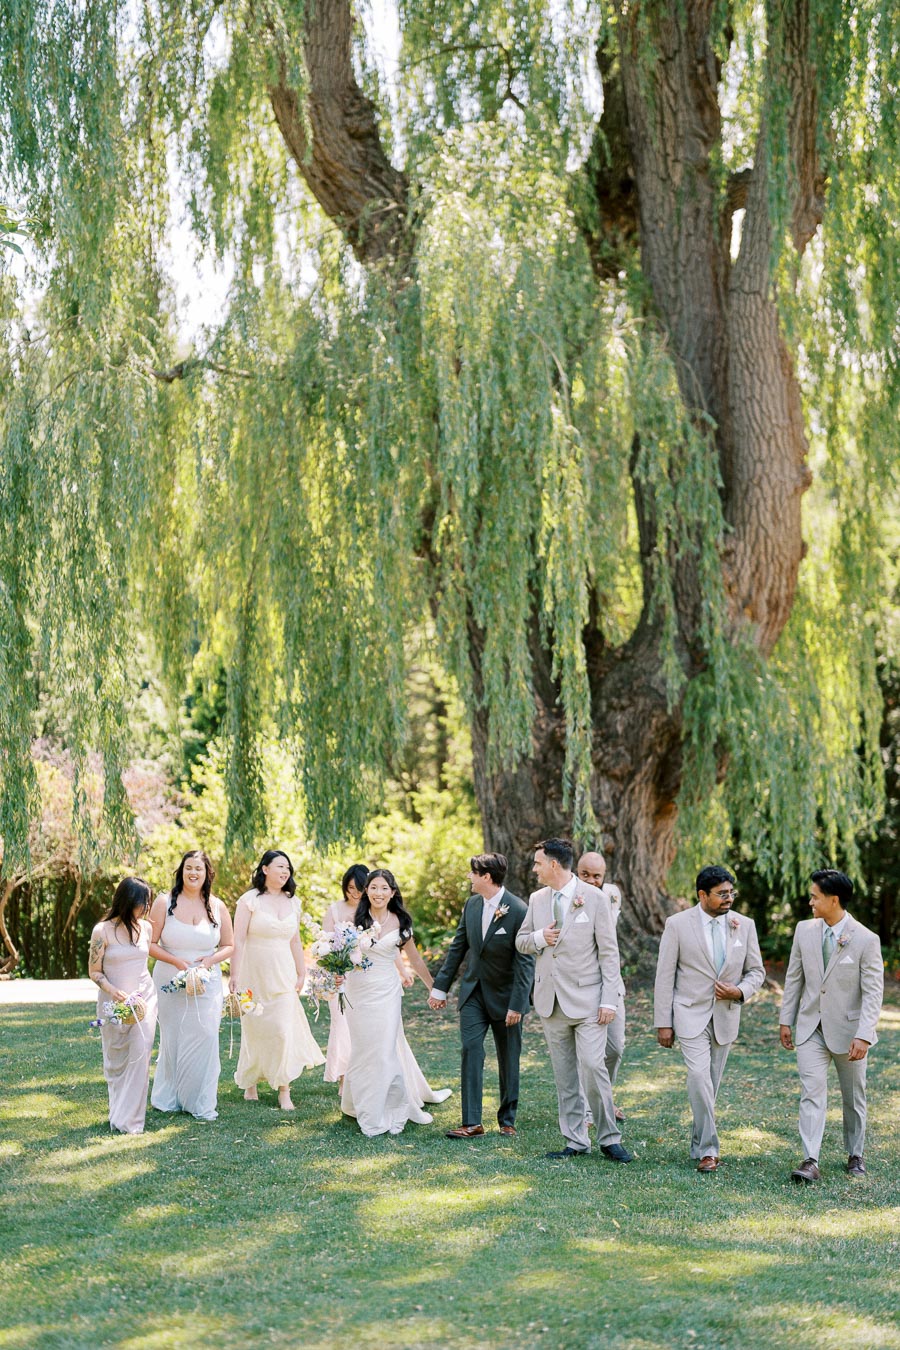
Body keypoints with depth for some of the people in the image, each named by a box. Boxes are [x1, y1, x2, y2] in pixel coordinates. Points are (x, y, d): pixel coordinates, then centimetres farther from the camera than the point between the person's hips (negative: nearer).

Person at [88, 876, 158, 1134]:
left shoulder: (145, 927, 2)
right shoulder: (103, 931, -11)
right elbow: (94, 972, -6)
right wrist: (120, 995, -18)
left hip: (144, 997, 2)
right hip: (113, 1001, -2)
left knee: (140, 1055, -10)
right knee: (116, 1060, 8)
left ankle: (130, 1120, -8)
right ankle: (118, 1113, 23)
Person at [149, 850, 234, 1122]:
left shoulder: (218, 907, 3)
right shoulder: (165, 902, -4)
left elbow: (228, 946, 10)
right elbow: (150, 944, -5)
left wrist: (210, 960, -9)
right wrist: (177, 962, -16)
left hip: (206, 984, 1)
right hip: (170, 983, -1)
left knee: (204, 1038, -3)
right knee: (172, 1040, 6)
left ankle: (201, 1103, 8)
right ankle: (169, 1098, 22)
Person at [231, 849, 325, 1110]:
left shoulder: (292, 902, 9)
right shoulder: (250, 900, -5)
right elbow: (239, 941, -9)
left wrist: (301, 973, 13)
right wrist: (234, 975, -14)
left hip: (283, 974, 3)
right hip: (255, 973, -3)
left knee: (284, 1028, -5)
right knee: (254, 1029, 7)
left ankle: (284, 1091, -2)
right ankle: (250, 1083, 26)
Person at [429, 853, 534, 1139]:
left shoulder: (519, 911, -19)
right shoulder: (471, 905, 0)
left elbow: (525, 962, -18)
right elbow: (458, 948, 9)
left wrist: (517, 1005, -20)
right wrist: (440, 987, 8)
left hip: (505, 996, -4)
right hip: (474, 992, 4)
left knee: (508, 1059, 8)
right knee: (470, 1050, -7)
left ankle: (507, 1120, 23)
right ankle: (471, 1123, -8)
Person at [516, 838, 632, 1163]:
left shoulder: (594, 898, -6)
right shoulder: (537, 899, 9)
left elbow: (609, 953, -6)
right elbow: (521, 941, 18)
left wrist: (609, 1000, -11)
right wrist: (538, 938, -6)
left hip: (586, 999, -5)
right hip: (550, 1000, 5)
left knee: (593, 1067, -11)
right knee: (564, 1076, 8)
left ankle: (610, 1139, 2)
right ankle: (576, 1142, 15)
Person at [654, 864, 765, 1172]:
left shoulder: (744, 925, 3)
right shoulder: (677, 924, -6)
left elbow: (756, 971, 10)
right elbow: (665, 976, -4)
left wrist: (740, 991, -11)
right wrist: (663, 1023, -6)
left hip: (725, 1016, 4)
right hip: (691, 1014, -3)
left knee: (711, 1083, 10)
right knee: (699, 1077, -17)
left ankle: (700, 1144, 23)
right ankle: (708, 1149, -12)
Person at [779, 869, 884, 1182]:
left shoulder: (866, 940, -14)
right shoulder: (804, 930, -1)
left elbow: (873, 992, -15)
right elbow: (794, 978, 8)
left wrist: (863, 1036, -22)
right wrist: (786, 1020, 8)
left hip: (848, 1029, -2)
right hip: (811, 1028, 2)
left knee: (853, 1097, 13)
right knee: (812, 1092, -9)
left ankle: (855, 1155, 31)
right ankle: (810, 1161, -13)